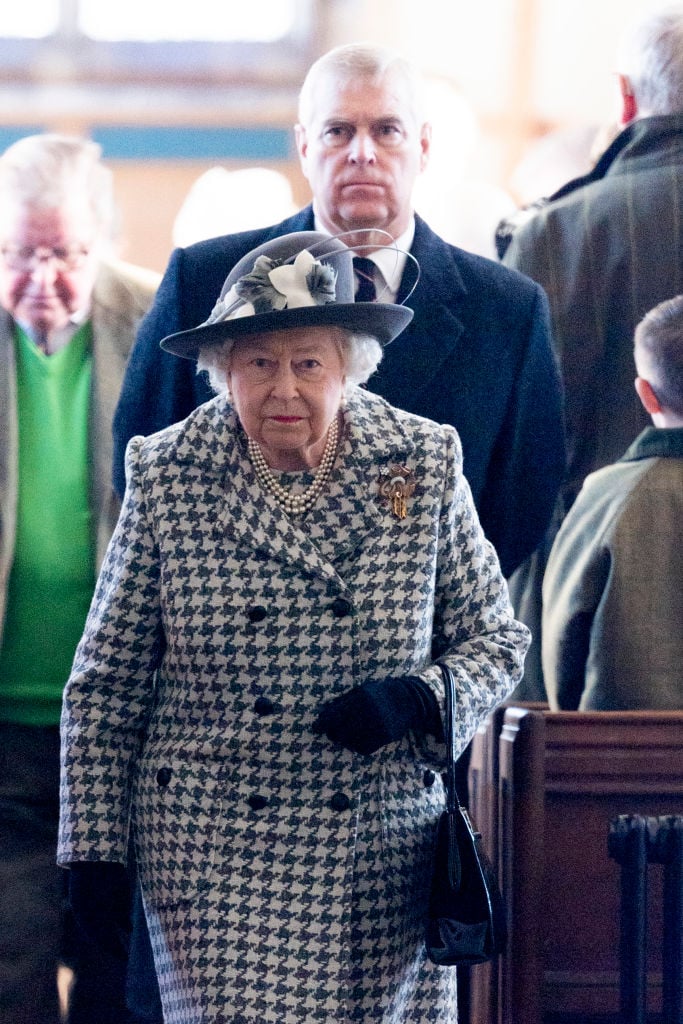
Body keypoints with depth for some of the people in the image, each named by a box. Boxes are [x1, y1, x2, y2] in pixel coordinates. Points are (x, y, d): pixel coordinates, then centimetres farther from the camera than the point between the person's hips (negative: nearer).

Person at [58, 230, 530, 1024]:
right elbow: (105, 684, 5)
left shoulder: (426, 466, 1)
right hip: (213, 855, -1)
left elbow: (497, 639, 8)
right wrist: (93, 848, 3)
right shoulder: (165, 475, -1)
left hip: (387, 855, 2)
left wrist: (419, 700, -12)